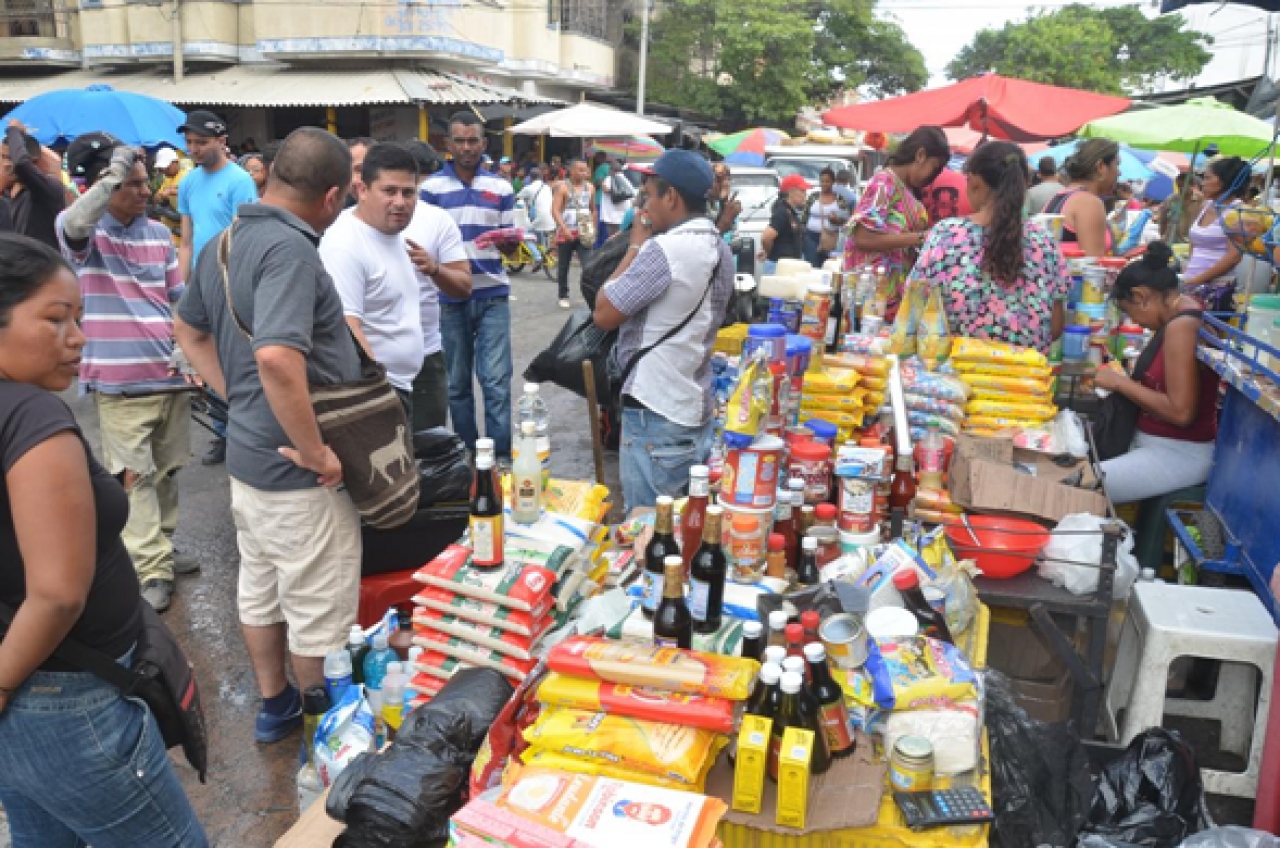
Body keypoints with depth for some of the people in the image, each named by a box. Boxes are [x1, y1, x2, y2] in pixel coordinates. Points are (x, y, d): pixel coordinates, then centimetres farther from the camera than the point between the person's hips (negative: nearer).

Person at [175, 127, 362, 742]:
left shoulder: (227, 241, 6)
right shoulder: (290, 247, -24)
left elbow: (190, 330, 20)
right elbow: (277, 357, -37)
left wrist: (236, 398, 16)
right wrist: (317, 452, -27)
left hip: (247, 454, 9)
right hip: (296, 471, -9)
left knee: (260, 588, 22)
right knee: (318, 610, 9)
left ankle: (275, 706, 40)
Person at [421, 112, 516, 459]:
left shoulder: (501, 188, 7)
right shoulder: (431, 187, 2)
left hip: (493, 295, 0)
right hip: (450, 297, 0)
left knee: (496, 379, -4)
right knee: (457, 382, 9)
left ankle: (501, 453, 3)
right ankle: (467, 451, 21)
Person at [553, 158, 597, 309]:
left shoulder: (589, 187, 8)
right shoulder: (563, 187, -6)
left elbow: (593, 209, 20)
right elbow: (555, 210, -12)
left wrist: (593, 229, 13)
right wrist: (564, 229, -22)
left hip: (584, 234, 3)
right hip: (566, 233, -2)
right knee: (563, 267, 9)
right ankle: (563, 297, 23)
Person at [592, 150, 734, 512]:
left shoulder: (664, 249, -20)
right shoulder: (720, 248, 9)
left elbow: (603, 315, -14)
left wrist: (635, 247, -5)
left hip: (656, 414, -9)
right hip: (697, 408, 9)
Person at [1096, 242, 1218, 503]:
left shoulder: (1181, 326, -20)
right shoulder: (1185, 312, 9)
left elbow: (1181, 411, -24)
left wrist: (1120, 382, -15)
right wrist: (1123, 380, 7)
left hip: (1180, 455, -10)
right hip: (1159, 443, 10)